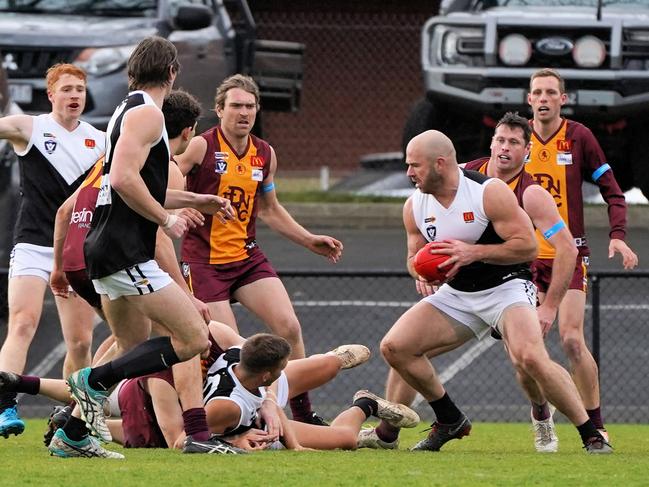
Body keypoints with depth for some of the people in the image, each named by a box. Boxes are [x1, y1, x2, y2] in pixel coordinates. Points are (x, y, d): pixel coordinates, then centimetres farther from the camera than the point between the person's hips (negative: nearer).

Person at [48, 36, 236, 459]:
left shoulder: (129, 111, 20)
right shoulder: (147, 113, -11)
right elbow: (124, 179, -23)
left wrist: (195, 201, 30)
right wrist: (167, 220, -13)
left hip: (107, 249, 11)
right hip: (125, 252, -11)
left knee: (135, 352, 17)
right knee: (193, 338, -13)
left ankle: (72, 437, 16)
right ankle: (95, 381, -10)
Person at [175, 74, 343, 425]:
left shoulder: (265, 154, 9)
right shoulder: (202, 147, -10)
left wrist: (309, 240, 19)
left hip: (247, 257, 5)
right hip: (204, 261, -5)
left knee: (289, 327, -8)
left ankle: (303, 413, 3)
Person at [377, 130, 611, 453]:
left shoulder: (490, 193, -19)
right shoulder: (414, 207, -1)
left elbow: (527, 246, -19)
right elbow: (416, 257, 11)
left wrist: (473, 252, -28)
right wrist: (421, 271, -14)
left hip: (506, 286, -6)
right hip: (456, 295, 6)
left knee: (531, 358, -31)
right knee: (394, 347, -7)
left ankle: (591, 435, -19)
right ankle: (450, 422, 11)